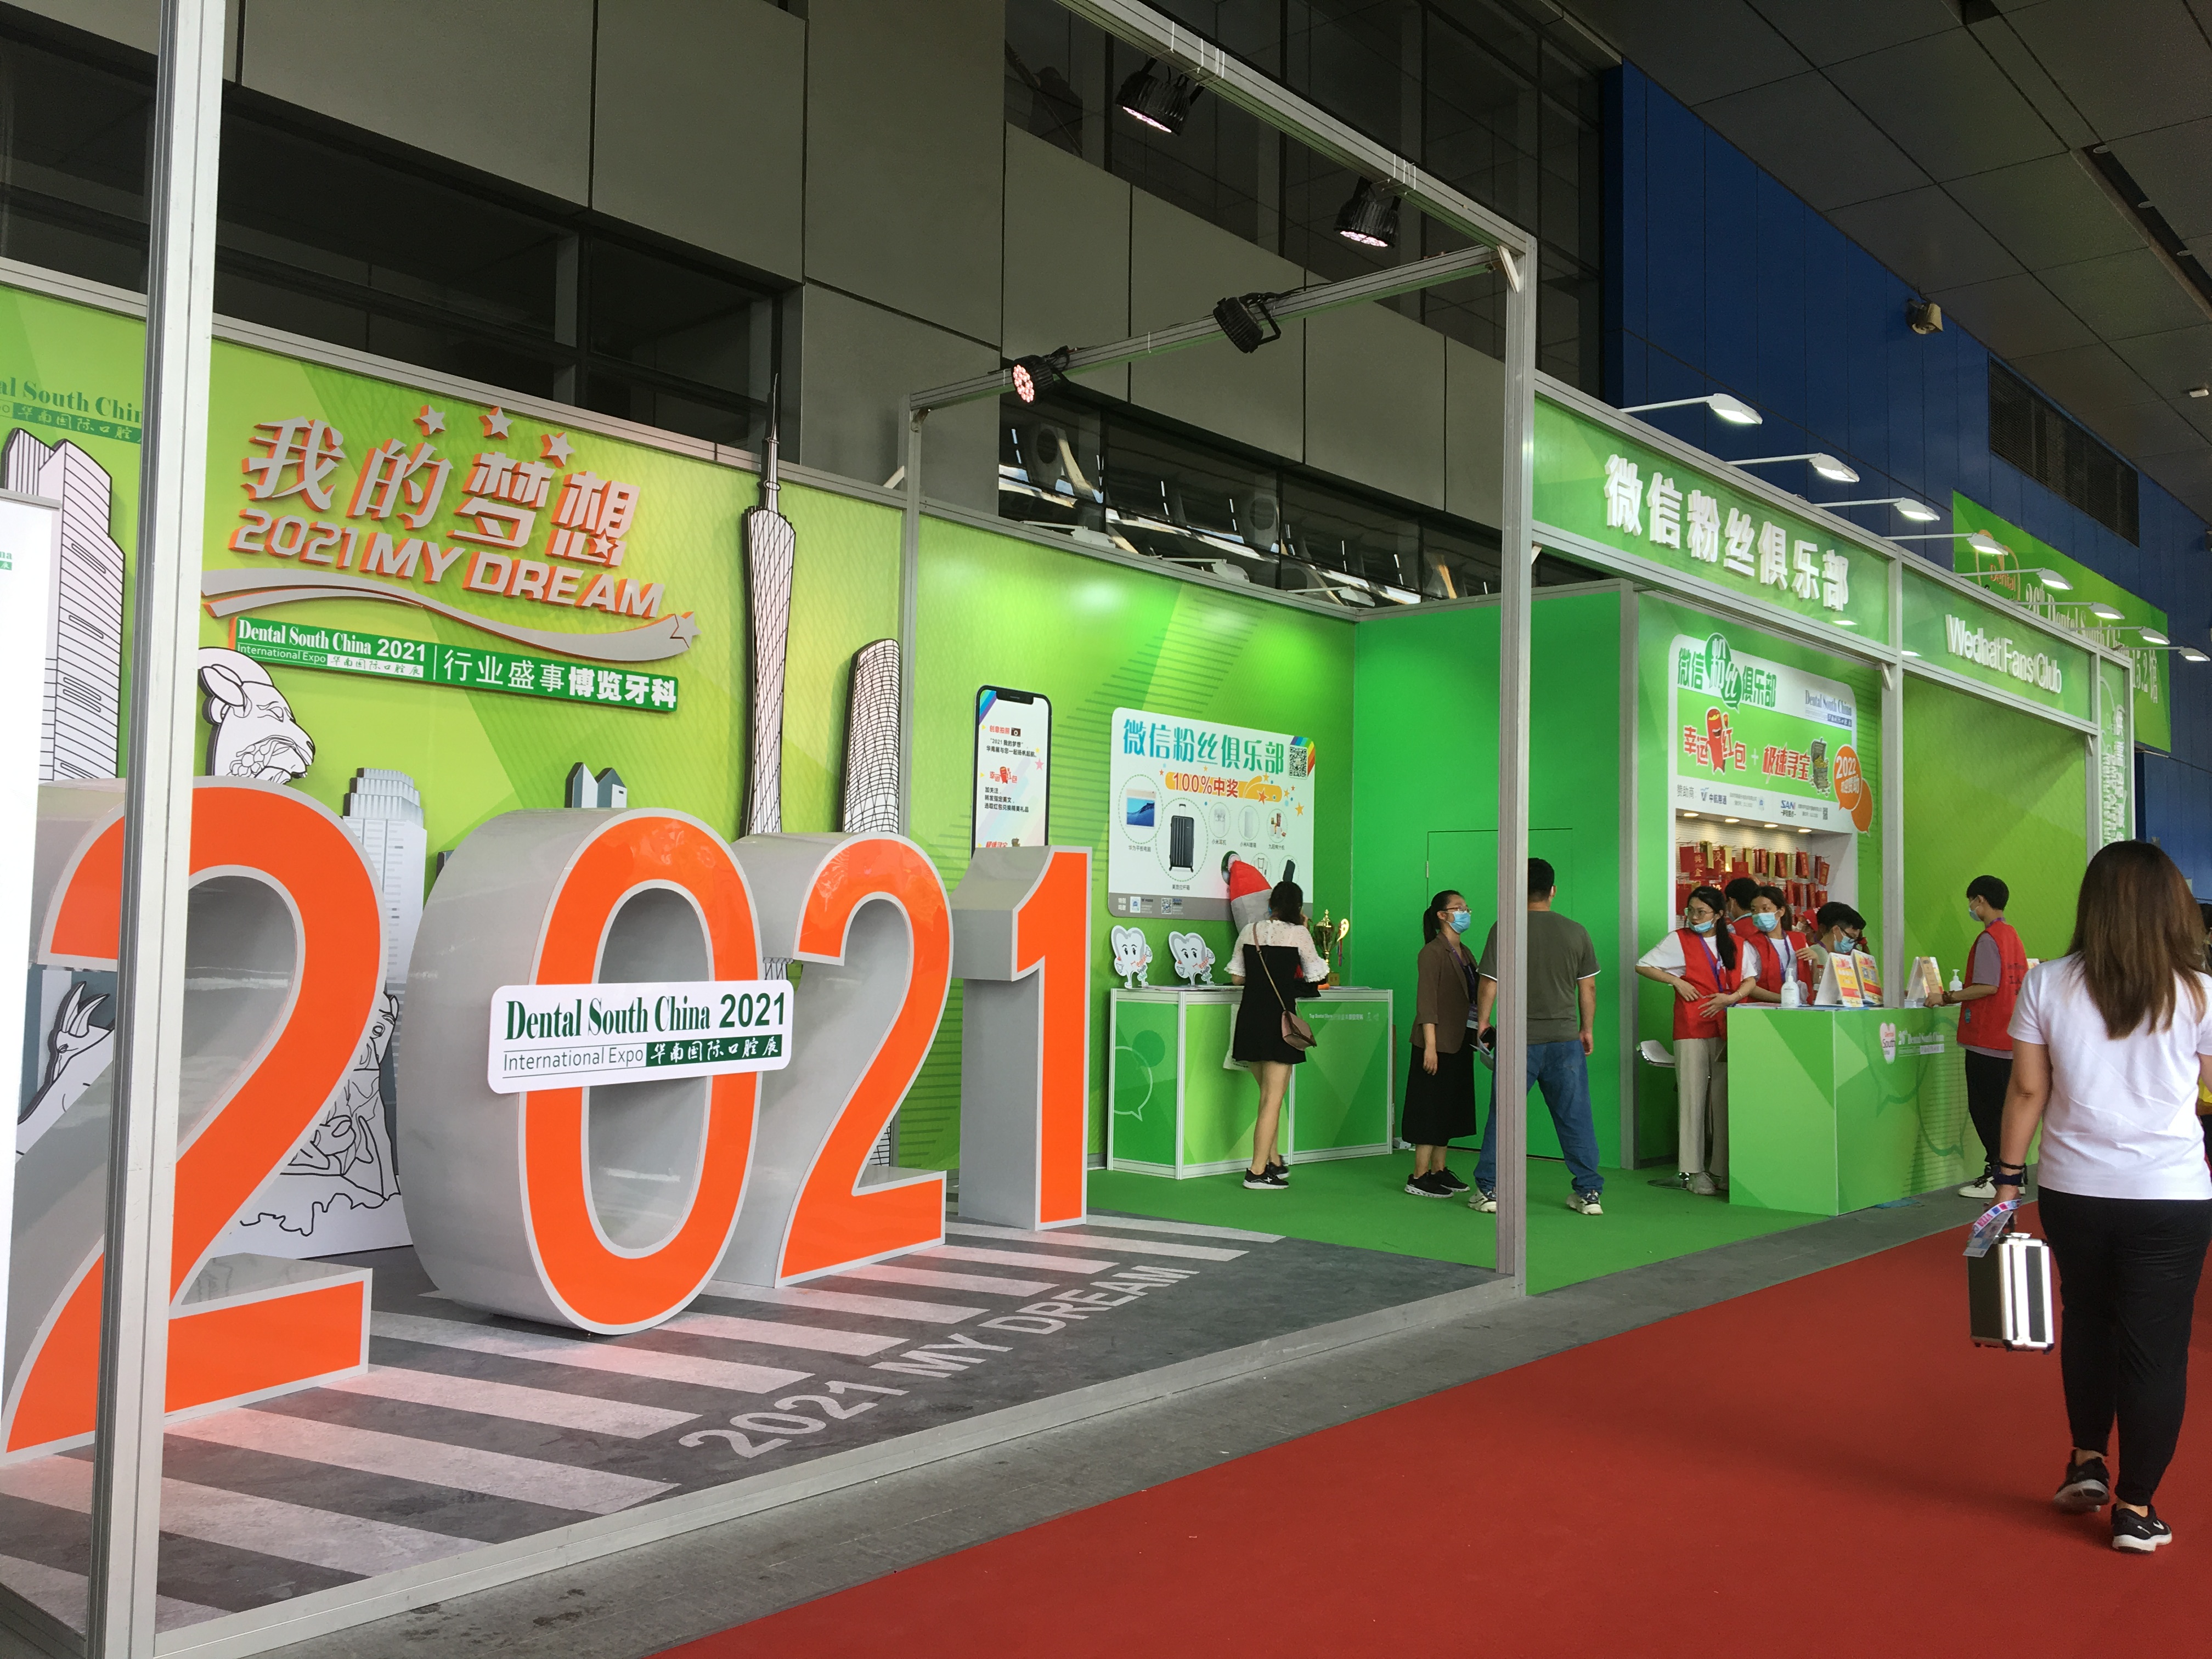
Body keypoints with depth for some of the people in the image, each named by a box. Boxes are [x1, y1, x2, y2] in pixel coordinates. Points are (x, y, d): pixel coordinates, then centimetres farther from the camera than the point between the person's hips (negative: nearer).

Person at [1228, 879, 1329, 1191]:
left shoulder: (1249, 931, 5)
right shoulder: (1298, 934, -8)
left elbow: (1236, 977, 9)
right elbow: (1315, 974, 5)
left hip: (1250, 1018, 5)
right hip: (1280, 1017, -5)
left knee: (1268, 1095, 20)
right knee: (1273, 1098, -1)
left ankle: (1274, 1162, 28)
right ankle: (1258, 1172, -2)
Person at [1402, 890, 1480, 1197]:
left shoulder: (1464, 954, 15)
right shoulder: (1432, 953, -11)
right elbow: (1426, 1002, -17)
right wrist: (1430, 1045, -22)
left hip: (1459, 1044, 9)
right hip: (1438, 1043, -9)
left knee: (1451, 1109, 12)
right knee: (1432, 1109, -5)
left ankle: (1439, 1170, 21)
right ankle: (1419, 1178, 0)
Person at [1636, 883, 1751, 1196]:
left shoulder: (1736, 944, 14)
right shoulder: (1679, 940, 6)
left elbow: (1750, 979, 11)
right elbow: (1643, 965, 7)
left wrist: (1733, 997, -8)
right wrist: (1677, 982, -3)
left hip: (1728, 1030, 3)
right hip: (1692, 1029, -3)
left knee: (1726, 1097, 4)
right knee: (1693, 1096, -4)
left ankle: (1723, 1169, 10)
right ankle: (1694, 1171, -1)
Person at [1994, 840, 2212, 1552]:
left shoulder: (2047, 985, -6)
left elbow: (2027, 1089, -1)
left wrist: (2009, 1174, 8)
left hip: (2073, 1190, 2)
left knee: (2087, 1321, 22)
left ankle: (2087, 1463, 33)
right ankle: (2135, 1508, 15)